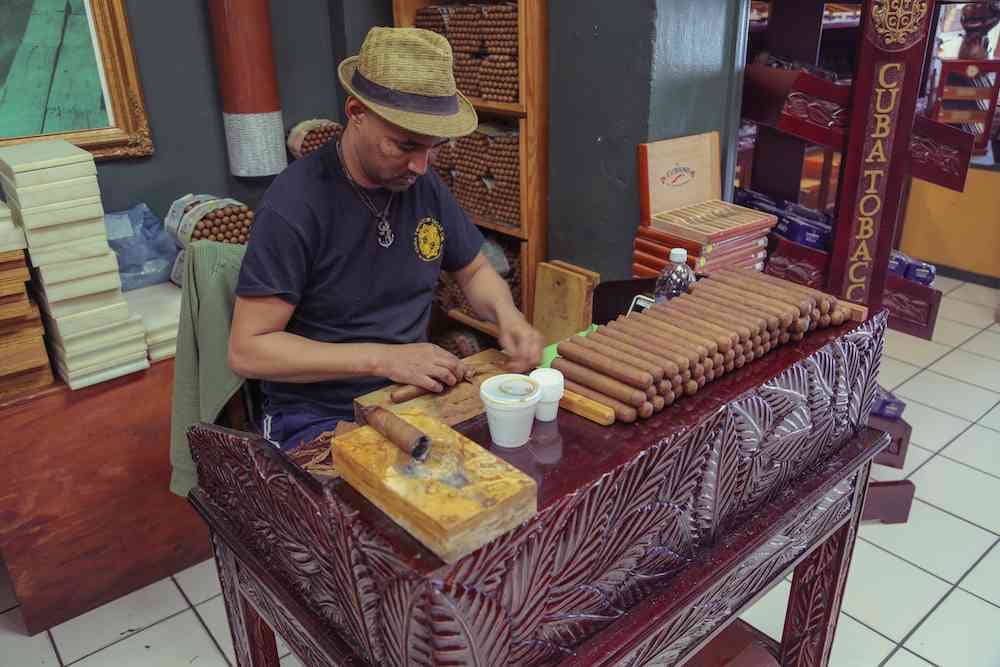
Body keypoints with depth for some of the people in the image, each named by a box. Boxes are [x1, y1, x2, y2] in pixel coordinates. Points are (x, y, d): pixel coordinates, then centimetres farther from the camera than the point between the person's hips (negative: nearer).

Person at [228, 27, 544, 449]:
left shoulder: (425, 186, 0)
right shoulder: (294, 205, -19)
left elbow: (474, 271, 14)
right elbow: (247, 350, -18)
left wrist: (507, 315, -8)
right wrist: (382, 358, -25)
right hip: (318, 417, -6)